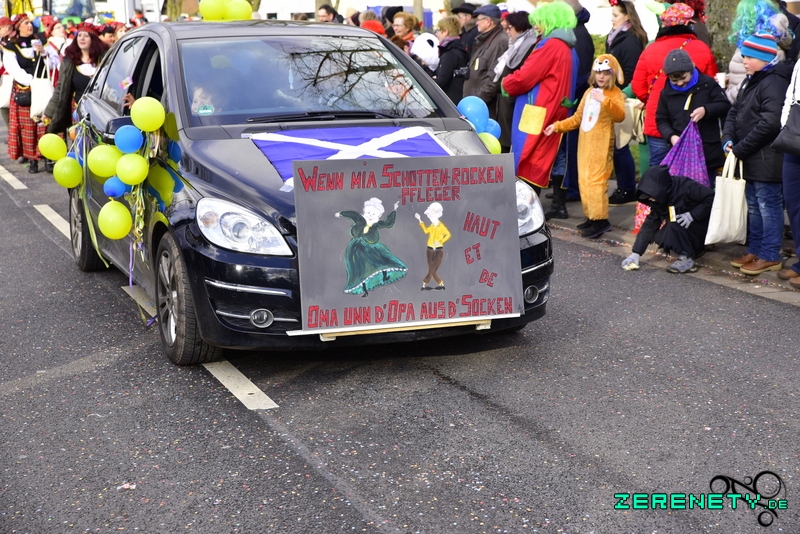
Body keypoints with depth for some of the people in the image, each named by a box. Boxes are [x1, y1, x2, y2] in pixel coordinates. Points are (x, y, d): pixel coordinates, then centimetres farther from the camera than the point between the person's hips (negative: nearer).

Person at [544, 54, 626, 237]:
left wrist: (605, 100, -34)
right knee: (584, 181, 8)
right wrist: (557, 126, 13)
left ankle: (600, 220, -9)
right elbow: (577, 118, 22)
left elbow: (620, 116, -22)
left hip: (602, 145, -8)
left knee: (596, 181, -12)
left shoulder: (615, 93, -5)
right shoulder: (589, 92, 17)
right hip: (585, 143, 8)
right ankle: (591, 217, 16)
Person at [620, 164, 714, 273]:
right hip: (684, 228, 8)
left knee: (674, 226, -29)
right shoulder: (660, 199, -6)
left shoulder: (686, 188, -26)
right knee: (660, 237, -14)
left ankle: (687, 259, -18)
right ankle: (695, 249, 6)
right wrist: (635, 253, -12)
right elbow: (650, 224, -7)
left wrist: (692, 215, -31)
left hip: (702, 225, -7)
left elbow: (712, 198, -26)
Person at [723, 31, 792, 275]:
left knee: (769, 206, -2)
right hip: (751, 159, 10)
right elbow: (734, 112, 16)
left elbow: (769, 124, -24)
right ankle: (755, 251, 29)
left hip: (766, 160, -10)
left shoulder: (774, 83, -18)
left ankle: (770, 256, 7)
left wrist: (740, 148, -18)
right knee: (754, 206, 18)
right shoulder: (750, 81, 14)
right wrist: (728, 139, -2)